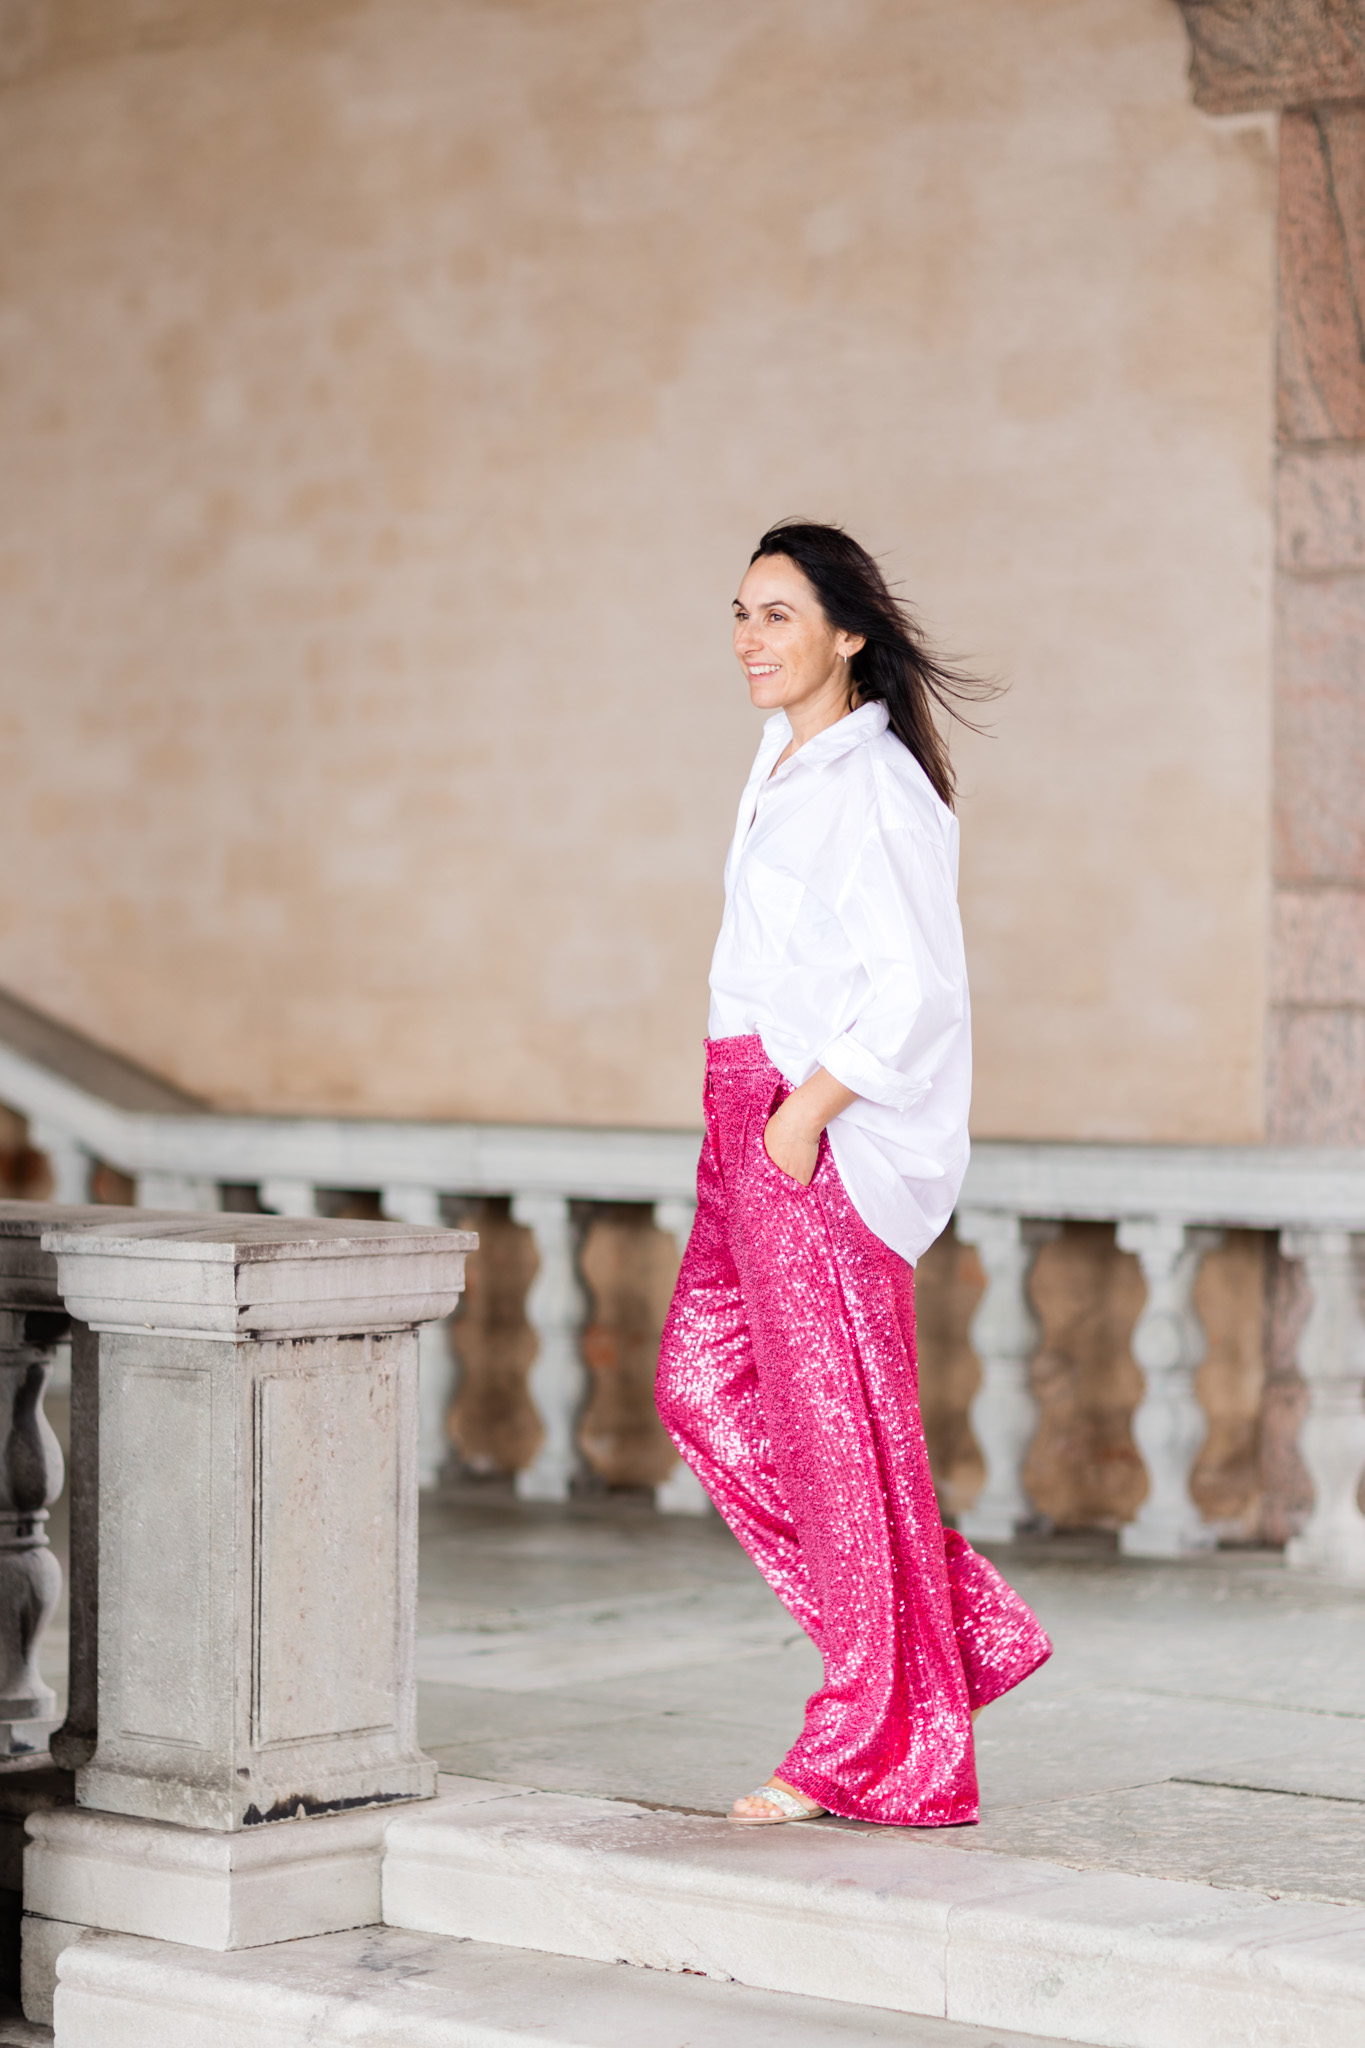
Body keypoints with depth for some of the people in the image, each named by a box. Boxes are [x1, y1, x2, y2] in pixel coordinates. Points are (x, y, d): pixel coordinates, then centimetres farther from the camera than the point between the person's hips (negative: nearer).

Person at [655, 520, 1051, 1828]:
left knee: (841, 1423, -3)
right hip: (757, 1119, 10)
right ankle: (960, 1632, 18)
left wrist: (807, 1110, -20)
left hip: (826, 1131, -10)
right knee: (704, 1384, 11)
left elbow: (915, 986, -20)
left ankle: (884, 1753, 9)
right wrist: (748, 1122, 18)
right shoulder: (788, 764, 14)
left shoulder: (872, 783, -14)